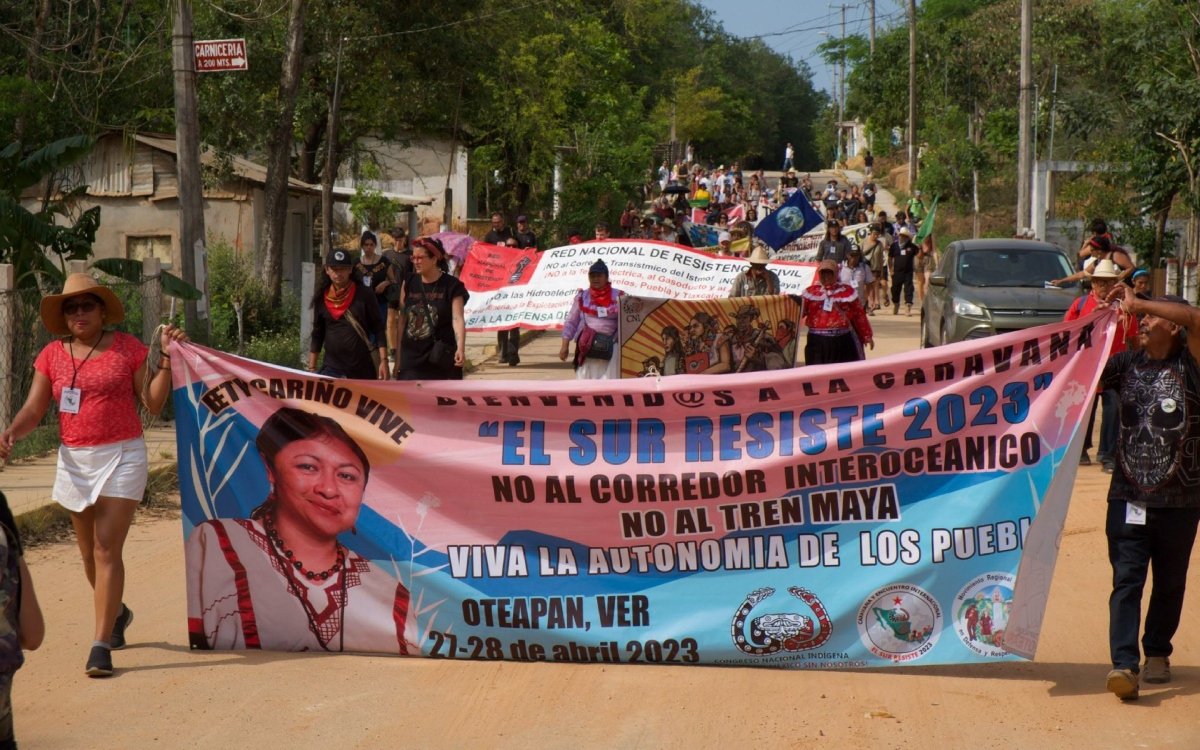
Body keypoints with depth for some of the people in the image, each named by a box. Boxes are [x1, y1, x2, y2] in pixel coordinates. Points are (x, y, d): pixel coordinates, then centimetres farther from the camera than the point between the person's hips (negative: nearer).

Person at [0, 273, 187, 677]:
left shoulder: (127, 347, -1)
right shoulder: (52, 355, 5)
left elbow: (153, 403, -2)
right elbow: (33, 410, 1)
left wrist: (167, 356, -9)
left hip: (122, 458, -4)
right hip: (75, 461, 4)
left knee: (107, 550, -11)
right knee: (89, 552, 15)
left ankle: (101, 645, -11)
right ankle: (116, 612, 43)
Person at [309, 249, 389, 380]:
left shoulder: (363, 295, -3)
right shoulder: (321, 298, 5)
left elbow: (378, 329, -2)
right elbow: (317, 335, 12)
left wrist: (383, 360, -10)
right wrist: (312, 368, 9)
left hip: (362, 369, -1)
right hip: (332, 368, 1)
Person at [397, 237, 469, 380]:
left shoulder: (452, 286, -6)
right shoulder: (409, 284, 7)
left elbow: (458, 319, -16)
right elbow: (402, 320, 11)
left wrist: (460, 348, -32)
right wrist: (398, 354, 11)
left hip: (441, 358, -4)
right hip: (412, 359, 4)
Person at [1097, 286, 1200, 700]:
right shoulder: (1126, 363, 8)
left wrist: (1137, 303, -19)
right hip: (1128, 498, 2)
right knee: (1126, 581, -9)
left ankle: (1157, 653, 30)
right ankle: (1124, 665, -16)